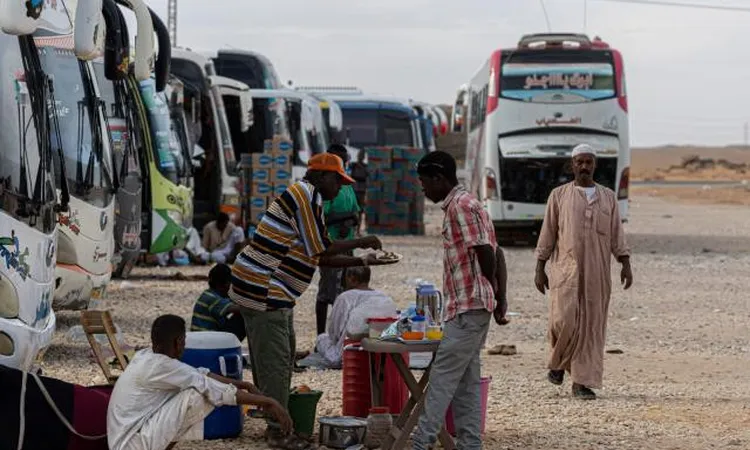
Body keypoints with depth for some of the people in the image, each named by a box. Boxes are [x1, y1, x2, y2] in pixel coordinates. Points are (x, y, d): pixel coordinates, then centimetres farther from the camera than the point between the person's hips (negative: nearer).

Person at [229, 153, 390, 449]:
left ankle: (279, 422, 21)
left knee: (281, 358, 15)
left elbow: (320, 258, 22)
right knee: (275, 360, -7)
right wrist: (361, 242, -4)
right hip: (264, 290, -11)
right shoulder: (306, 195, -13)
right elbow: (321, 249, -15)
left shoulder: (307, 198, 20)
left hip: (273, 291, 11)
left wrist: (363, 261, 15)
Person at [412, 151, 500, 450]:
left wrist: (489, 290, -3)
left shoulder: (461, 206, -14)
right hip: (473, 306, 10)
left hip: (468, 307, -10)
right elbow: (491, 252, 19)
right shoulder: (463, 204, 18)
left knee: (443, 376, -10)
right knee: (466, 379, 10)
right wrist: (498, 296, 16)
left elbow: (484, 251, -19)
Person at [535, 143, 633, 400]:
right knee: (564, 320, -13)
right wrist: (539, 269, 2)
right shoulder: (559, 195, 6)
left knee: (592, 325, -1)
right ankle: (558, 362, 16)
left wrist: (626, 264, -1)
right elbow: (547, 234, 6)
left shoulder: (608, 197, 12)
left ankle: (583, 382, 3)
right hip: (566, 270, -2)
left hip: (597, 273, 2)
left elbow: (617, 235, 10)